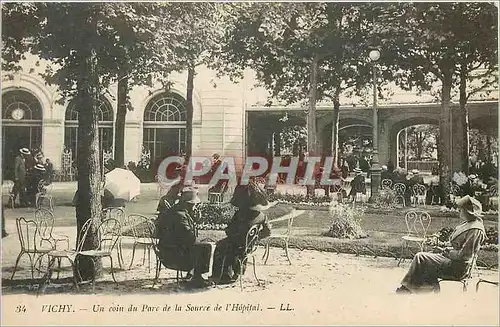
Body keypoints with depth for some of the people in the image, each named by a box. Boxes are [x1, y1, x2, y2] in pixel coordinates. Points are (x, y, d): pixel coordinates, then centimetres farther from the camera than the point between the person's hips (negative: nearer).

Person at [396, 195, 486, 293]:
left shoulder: (476, 230, -20)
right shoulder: (468, 224, 12)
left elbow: (464, 255, -22)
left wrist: (445, 251, -12)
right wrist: (444, 249, 6)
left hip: (457, 267, -11)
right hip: (453, 259, 11)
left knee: (420, 257, -14)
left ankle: (406, 288, 0)